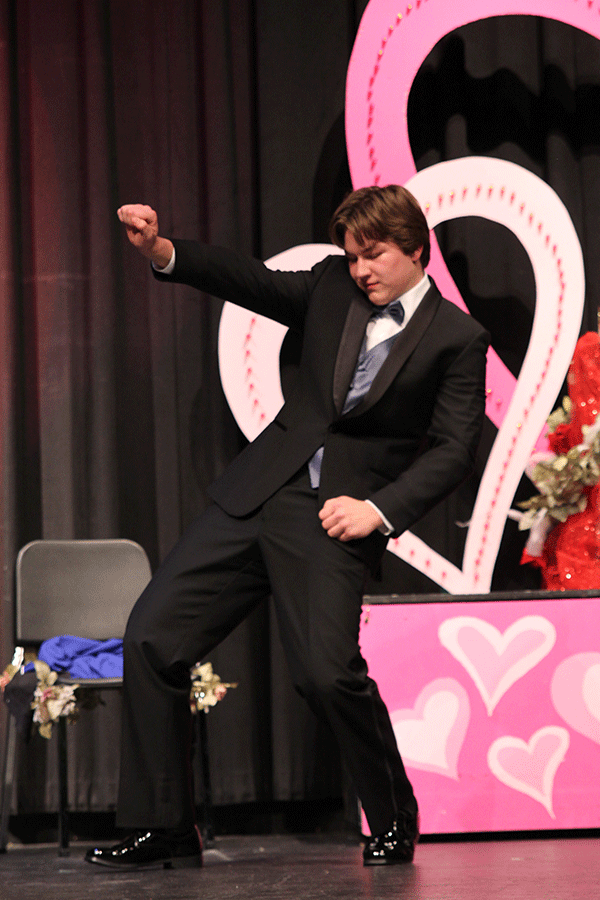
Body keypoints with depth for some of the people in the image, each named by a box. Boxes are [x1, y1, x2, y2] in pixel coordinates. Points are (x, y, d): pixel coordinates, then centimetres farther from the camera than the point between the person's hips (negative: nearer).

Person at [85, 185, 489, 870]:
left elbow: (453, 448, -4)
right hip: (256, 496, 5)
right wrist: (161, 250, -9)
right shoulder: (331, 286, 12)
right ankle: (162, 828, 4)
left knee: (327, 671, -21)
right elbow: (251, 282, 7)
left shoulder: (456, 338, 0)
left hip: (336, 519, -5)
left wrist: (379, 510, -14)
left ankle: (394, 824, 6)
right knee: (152, 634, -5)